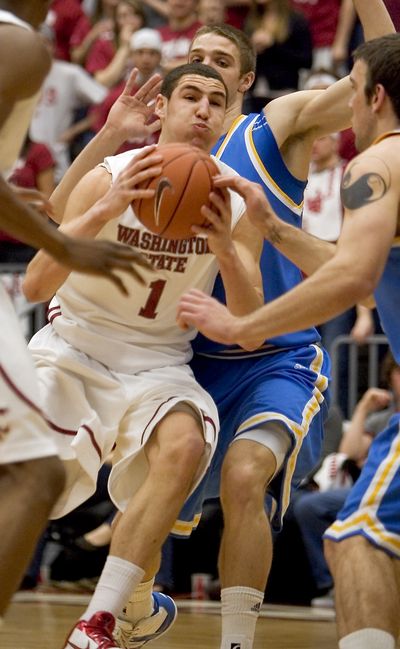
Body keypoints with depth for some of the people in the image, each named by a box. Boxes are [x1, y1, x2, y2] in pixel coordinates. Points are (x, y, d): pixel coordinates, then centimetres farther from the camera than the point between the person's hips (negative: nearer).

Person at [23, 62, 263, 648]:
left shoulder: (238, 201, -6)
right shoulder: (110, 180, -14)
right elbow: (35, 285, -24)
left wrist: (226, 253, -30)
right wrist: (103, 214, -38)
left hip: (157, 360, 2)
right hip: (75, 344, -1)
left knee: (184, 447, -29)